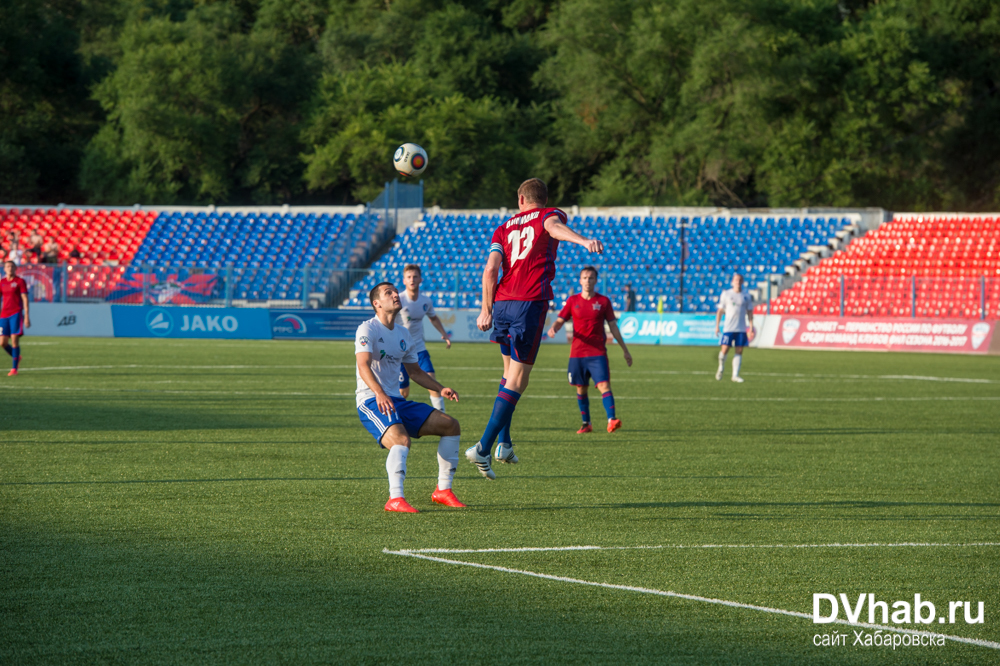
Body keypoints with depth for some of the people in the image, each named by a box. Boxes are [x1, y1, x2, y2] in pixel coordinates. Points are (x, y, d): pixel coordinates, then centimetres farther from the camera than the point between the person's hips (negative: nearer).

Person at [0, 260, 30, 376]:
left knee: (14, 340, -11)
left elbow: (25, 299, -3)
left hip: (16, 313, -5)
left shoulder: (20, 281, 1)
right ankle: (16, 357, 27)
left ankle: (14, 368, -5)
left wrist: (27, 316, -9)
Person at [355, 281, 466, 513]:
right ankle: (395, 499, -40)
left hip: (397, 401, 8)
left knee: (451, 426, 3)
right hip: (371, 402, -8)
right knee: (401, 439, -36)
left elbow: (415, 372, 29)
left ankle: (443, 490, 9)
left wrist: (440, 389, 13)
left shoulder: (403, 335, 18)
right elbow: (363, 366, -23)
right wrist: (379, 394, -40)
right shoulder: (368, 329, -7)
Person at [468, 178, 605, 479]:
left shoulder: (504, 228, 19)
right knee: (517, 380, -4)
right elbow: (554, 227, -16)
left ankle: (504, 443, 21)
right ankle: (483, 448, -14)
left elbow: (490, 269, 6)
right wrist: (583, 241, -35)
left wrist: (486, 310, 11)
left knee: (510, 371, 24)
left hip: (502, 303, 5)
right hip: (530, 304, -5)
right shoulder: (550, 215, 11)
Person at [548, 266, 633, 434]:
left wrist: (625, 350, 10)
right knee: (581, 389, 8)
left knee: (604, 385, -17)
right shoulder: (573, 300, 7)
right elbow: (560, 320, 8)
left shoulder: (603, 301, 4)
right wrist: (553, 329, -17)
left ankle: (611, 420, -26)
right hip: (577, 353, 2)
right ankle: (586, 424, 20)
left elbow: (613, 326, 8)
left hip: (598, 353, -2)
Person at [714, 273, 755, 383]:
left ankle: (735, 375, 2)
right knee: (725, 349, -8)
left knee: (739, 351, -1)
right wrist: (717, 326, 0)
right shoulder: (726, 294, 3)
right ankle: (720, 369, 18)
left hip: (741, 329, 2)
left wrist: (751, 326, 2)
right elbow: (720, 311, 6)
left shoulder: (746, 296, 8)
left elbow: (749, 312, 11)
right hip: (728, 328, -2)